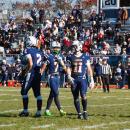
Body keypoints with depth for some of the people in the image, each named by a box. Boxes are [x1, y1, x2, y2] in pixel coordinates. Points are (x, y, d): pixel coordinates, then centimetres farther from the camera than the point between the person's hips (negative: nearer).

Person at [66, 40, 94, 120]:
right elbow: (68, 68, 5)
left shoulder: (85, 57, 4)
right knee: (76, 98, 5)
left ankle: (85, 111, 0)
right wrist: (69, 76, -14)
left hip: (83, 79, -2)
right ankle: (79, 113, 16)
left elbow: (89, 69, 7)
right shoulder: (70, 57, 7)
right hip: (74, 79, 2)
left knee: (83, 95, -18)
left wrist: (92, 80, 4)